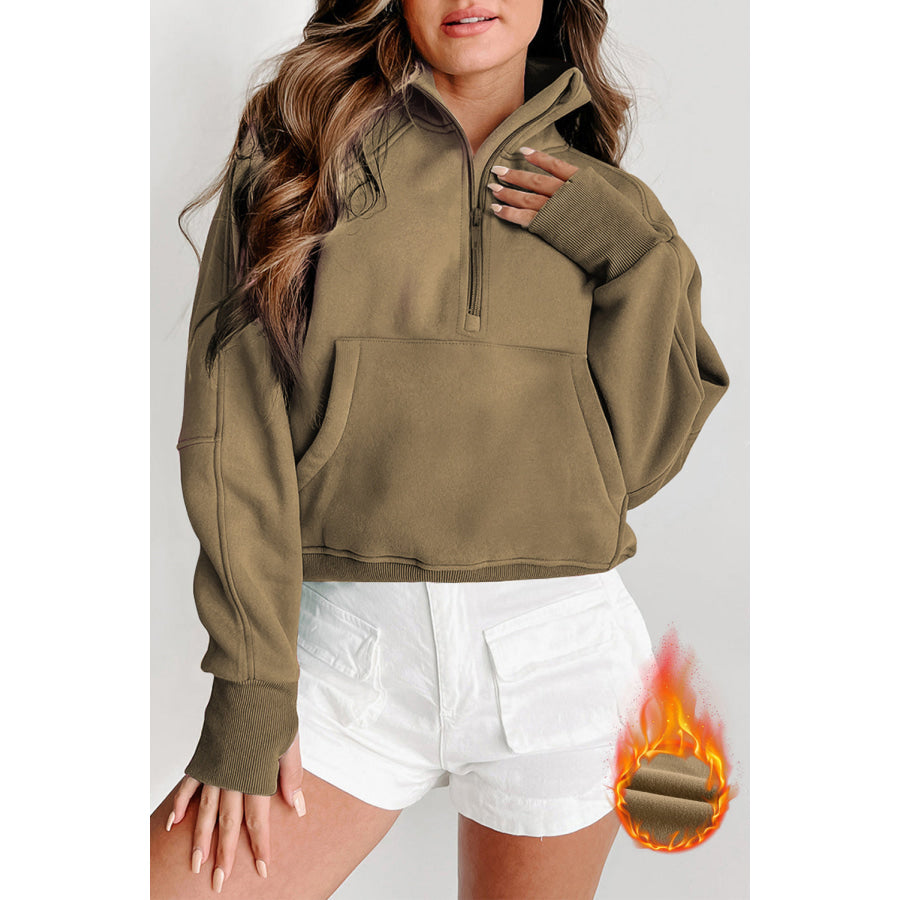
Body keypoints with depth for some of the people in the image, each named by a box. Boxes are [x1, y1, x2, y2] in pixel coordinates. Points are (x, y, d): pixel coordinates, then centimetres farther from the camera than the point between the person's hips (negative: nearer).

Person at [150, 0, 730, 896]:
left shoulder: (601, 203, 9)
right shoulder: (296, 142, 3)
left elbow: (637, 459, 4)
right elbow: (234, 427, -4)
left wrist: (639, 258, -6)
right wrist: (250, 682, -9)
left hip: (560, 650, 2)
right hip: (351, 638, -1)